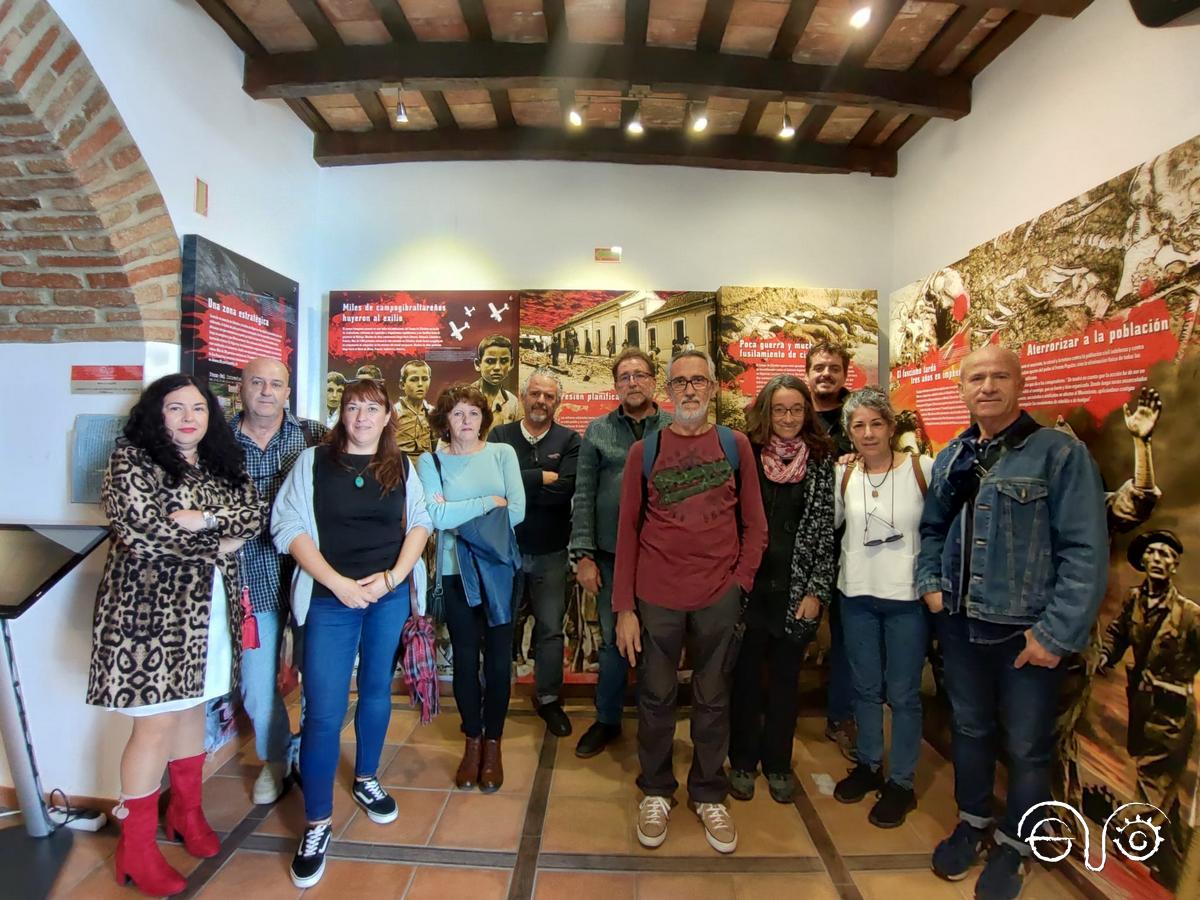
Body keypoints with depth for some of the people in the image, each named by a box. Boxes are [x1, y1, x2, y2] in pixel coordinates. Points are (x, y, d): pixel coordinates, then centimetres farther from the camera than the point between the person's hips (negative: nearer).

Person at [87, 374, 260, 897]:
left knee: (192, 708, 17)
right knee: (157, 723, 0)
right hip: (150, 608, -5)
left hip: (206, 609, 6)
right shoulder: (131, 458, -7)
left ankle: (187, 811, 35)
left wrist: (203, 518, -20)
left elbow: (251, 514, -3)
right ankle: (135, 848, 16)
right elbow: (140, 527, -19)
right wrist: (215, 545, -11)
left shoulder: (221, 463, 10)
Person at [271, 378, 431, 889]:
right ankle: (317, 824, 13)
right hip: (330, 599, -2)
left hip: (390, 596, 3)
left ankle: (367, 780, 39)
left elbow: (419, 523, 4)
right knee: (323, 710, -2)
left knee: (376, 689, 17)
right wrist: (338, 583, -15)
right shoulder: (313, 461, -2)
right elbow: (288, 527, -7)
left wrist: (392, 577, -10)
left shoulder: (401, 466, 4)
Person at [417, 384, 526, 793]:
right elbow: (436, 517, -14)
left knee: (499, 658, 8)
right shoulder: (431, 461, 0)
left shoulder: (502, 453, 1)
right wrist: (490, 502, -13)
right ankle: (472, 742, 29)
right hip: (456, 571, 0)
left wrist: (456, 514, -11)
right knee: (465, 659, 10)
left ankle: (493, 744, 27)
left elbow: (517, 512, -9)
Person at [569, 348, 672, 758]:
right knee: (612, 640, 13)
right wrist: (584, 555, -5)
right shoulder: (597, 431, 3)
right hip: (611, 556, 1)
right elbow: (584, 496, 0)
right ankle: (607, 720, 33)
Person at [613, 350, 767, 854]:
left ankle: (709, 795, 34)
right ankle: (655, 791, 33)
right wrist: (623, 608, -3)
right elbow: (627, 530, 0)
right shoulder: (644, 450, 1)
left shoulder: (735, 445, 3)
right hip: (656, 598, 0)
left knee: (712, 699, 14)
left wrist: (741, 582, -3)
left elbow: (754, 525, 6)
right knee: (656, 698, 11)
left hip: (719, 598, 1)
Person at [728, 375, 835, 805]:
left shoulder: (821, 461, 0)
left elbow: (825, 531, 0)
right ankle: (743, 761, 29)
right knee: (746, 676, 11)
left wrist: (816, 591, -5)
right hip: (748, 586, 0)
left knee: (785, 678, 14)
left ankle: (778, 763, 32)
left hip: (796, 589, 1)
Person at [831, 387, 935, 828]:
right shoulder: (844, 474, 1)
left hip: (907, 596, -3)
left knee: (903, 693, 9)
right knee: (865, 688, 17)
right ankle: (868, 764, 36)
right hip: (857, 595, 3)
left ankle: (901, 782, 27)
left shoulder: (922, 468, -9)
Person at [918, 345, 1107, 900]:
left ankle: (1013, 844, 35)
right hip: (960, 625, 5)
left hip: (1028, 630, -4)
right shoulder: (949, 459, 6)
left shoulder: (1061, 454, -11)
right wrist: (930, 583, 1)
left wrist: (1057, 632, -18)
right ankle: (972, 821, 42)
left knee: (1027, 746, 12)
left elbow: (1086, 550, -15)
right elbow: (932, 529, 16)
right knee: (968, 729, 20)